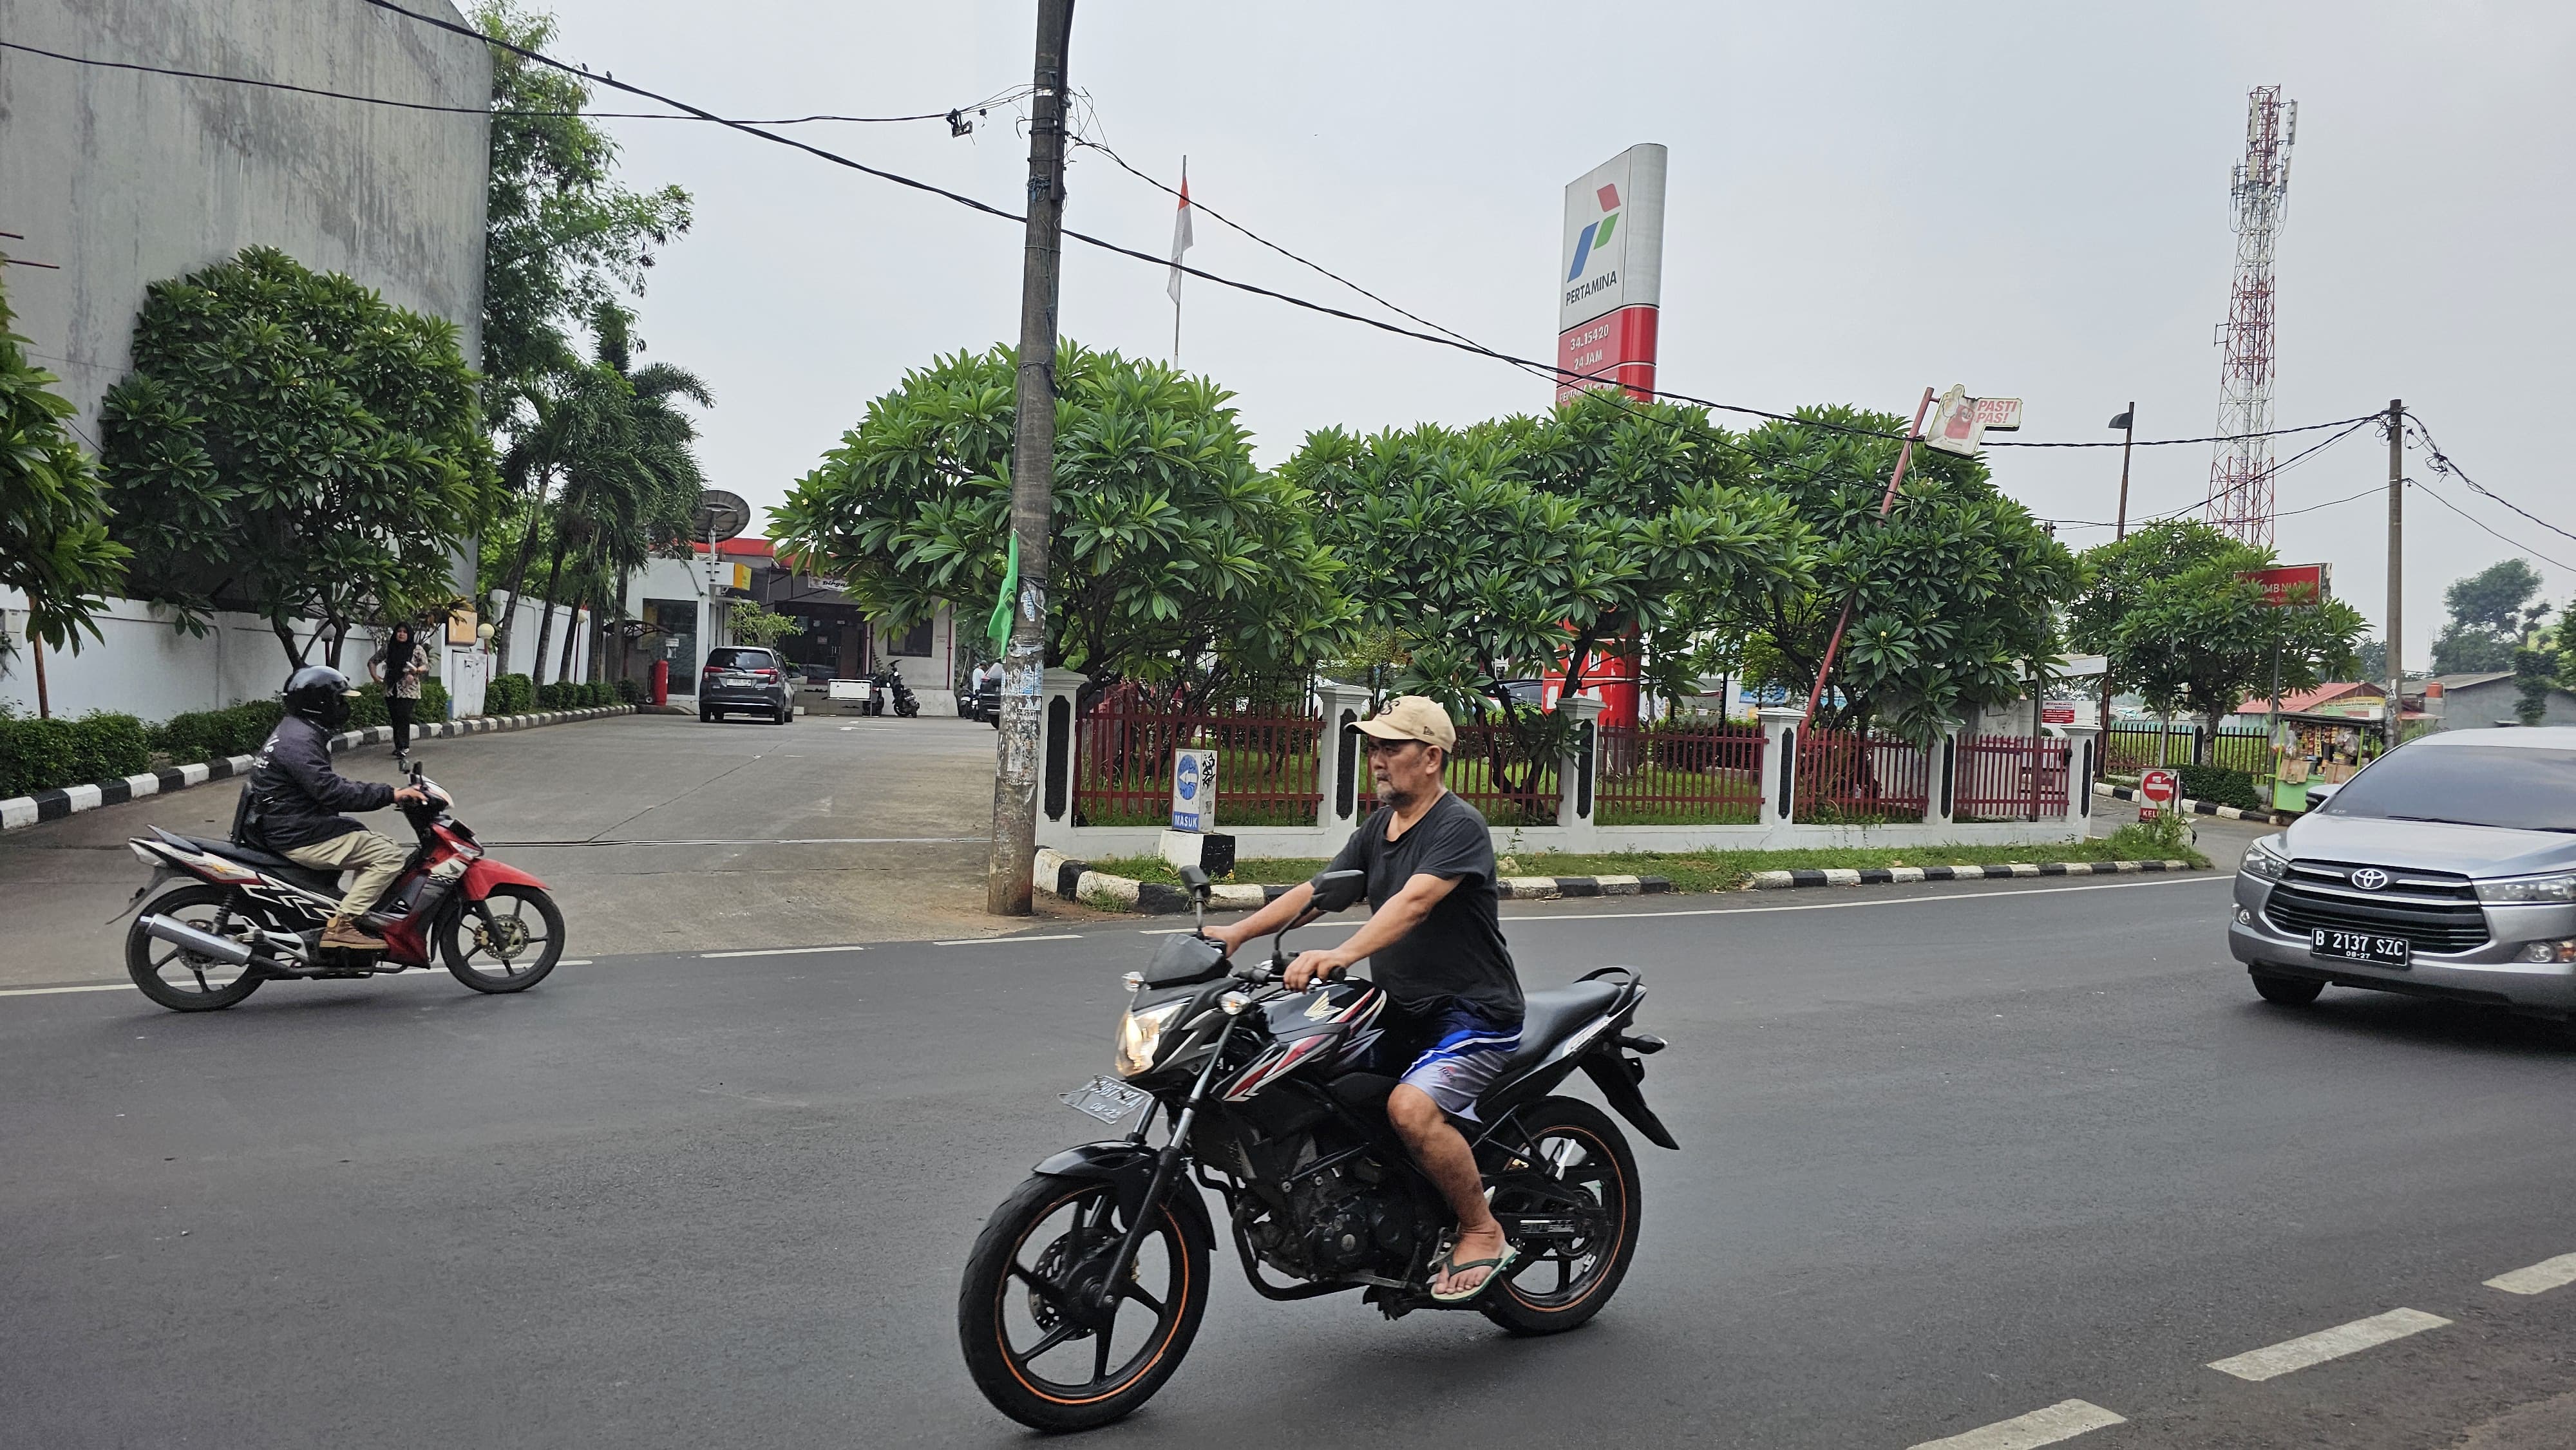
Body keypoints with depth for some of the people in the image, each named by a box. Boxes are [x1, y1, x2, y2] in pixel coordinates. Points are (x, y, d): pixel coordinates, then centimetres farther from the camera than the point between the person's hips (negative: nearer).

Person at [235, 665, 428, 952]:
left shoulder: (296, 731, 17)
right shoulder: (298, 740, -18)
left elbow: (331, 784, 21)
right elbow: (332, 791, -27)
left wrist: (388, 794, 16)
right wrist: (390, 794, -26)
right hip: (299, 838, -11)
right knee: (390, 857, -17)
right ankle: (342, 925, -20)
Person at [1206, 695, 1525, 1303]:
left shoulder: (1459, 826, -15)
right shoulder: (1379, 826, 13)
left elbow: (1414, 901, -31)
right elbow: (1318, 889, 9)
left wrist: (1341, 954, -45)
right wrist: (1238, 932, -3)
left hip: (1474, 1013, -9)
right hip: (1402, 1013, 9)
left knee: (1411, 1107, -31)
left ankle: (1484, 1233, -8)